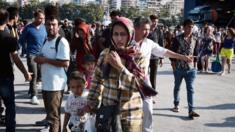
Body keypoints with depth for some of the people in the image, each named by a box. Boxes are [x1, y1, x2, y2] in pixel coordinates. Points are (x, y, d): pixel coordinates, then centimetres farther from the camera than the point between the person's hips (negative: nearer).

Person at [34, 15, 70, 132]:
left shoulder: (62, 42, -14)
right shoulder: (46, 41, 14)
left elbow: (65, 63, -22)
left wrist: (45, 60, -18)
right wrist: (39, 59, 0)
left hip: (56, 85, -9)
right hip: (45, 83, 9)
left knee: (53, 116, -3)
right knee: (51, 113, 20)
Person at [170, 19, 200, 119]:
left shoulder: (194, 40, 4)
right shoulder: (177, 39, -7)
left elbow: (195, 52, 15)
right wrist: (174, 63, -6)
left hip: (190, 68, 2)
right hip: (179, 68, -2)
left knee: (190, 89, -5)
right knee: (177, 87, 16)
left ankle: (191, 110, -6)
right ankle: (176, 105, 35)